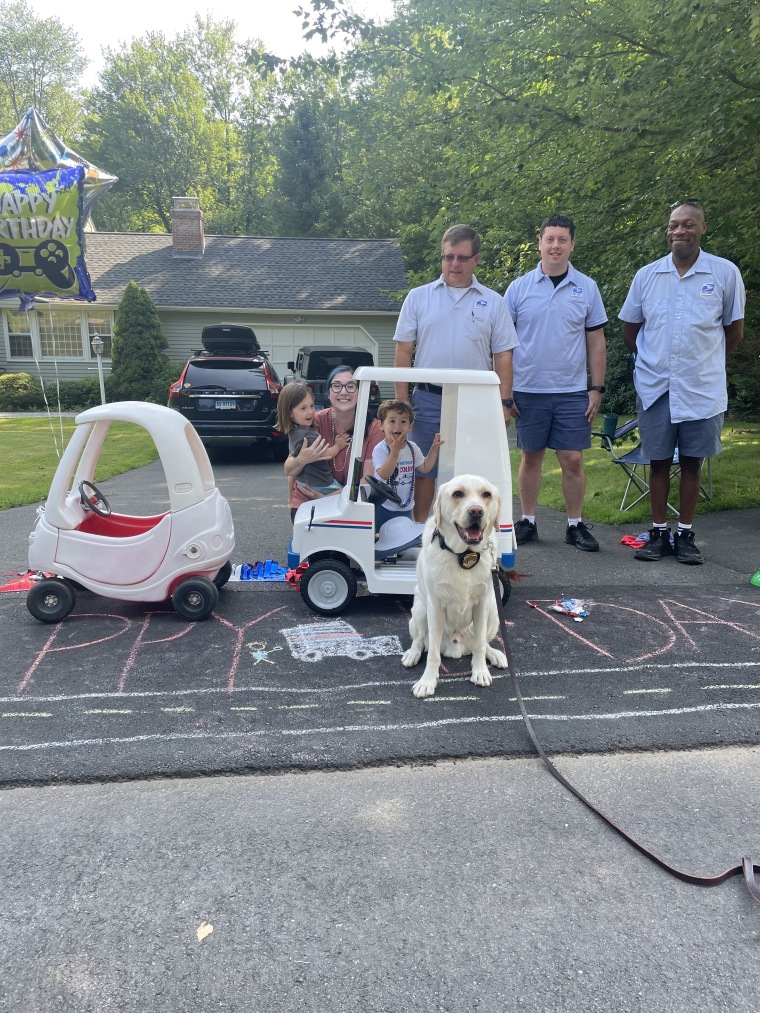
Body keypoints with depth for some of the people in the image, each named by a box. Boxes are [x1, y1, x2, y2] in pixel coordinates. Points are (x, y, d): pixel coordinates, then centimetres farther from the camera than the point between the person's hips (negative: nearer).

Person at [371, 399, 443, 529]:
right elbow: (384, 475, -28)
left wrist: (434, 448, 3)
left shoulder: (412, 448, 1)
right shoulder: (380, 450, -17)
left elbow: (425, 468, 10)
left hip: (407, 507, 5)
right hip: (384, 507, -5)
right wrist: (395, 450, -32)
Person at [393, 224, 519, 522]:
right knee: (424, 472, 4)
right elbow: (403, 352, 6)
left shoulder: (493, 302, 9)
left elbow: (503, 356, 6)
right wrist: (402, 400, -2)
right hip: (428, 400, 0)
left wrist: (504, 403, -3)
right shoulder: (418, 297, 8)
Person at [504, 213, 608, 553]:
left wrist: (597, 388, 2)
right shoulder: (519, 287, 3)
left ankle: (575, 525, 15)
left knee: (573, 460, 1)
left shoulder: (587, 288, 6)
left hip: (573, 392, 0)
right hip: (528, 390, 0)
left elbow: (596, 342, 8)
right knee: (530, 457, 8)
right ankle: (527, 522, 20)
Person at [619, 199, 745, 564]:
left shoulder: (725, 273, -1)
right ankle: (659, 533, 18)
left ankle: (685, 535, 17)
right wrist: (651, 360, 12)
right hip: (654, 387, 1)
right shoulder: (646, 275, 3)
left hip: (703, 389, -1)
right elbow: (629, 330, 13)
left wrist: (706, 362, 9)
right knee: (658, 461, 7)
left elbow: (734, 329, 8)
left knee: (692, 461, 6)